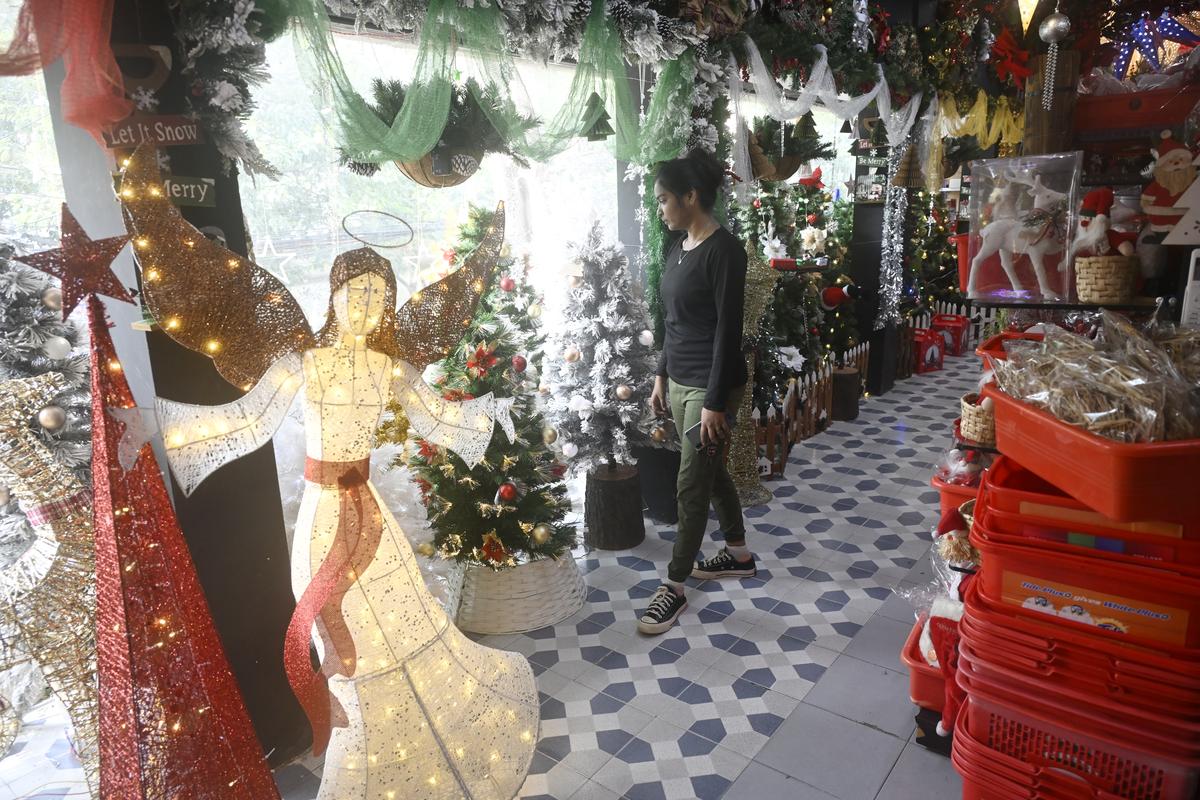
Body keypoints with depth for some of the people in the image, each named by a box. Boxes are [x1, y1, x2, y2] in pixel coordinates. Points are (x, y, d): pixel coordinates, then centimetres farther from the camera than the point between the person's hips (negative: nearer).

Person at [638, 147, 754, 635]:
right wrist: (661, 376, 16)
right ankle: (739, 555, 38)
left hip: (710, 386, -9)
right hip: (680, 381, 9)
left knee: (690, 486, -1)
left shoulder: (724, 250, -17)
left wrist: (715, 402, -21)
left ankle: (674, 588, 13)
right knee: (711, 471, 20)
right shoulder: (678, 247, 9)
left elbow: (728, 330, -20)